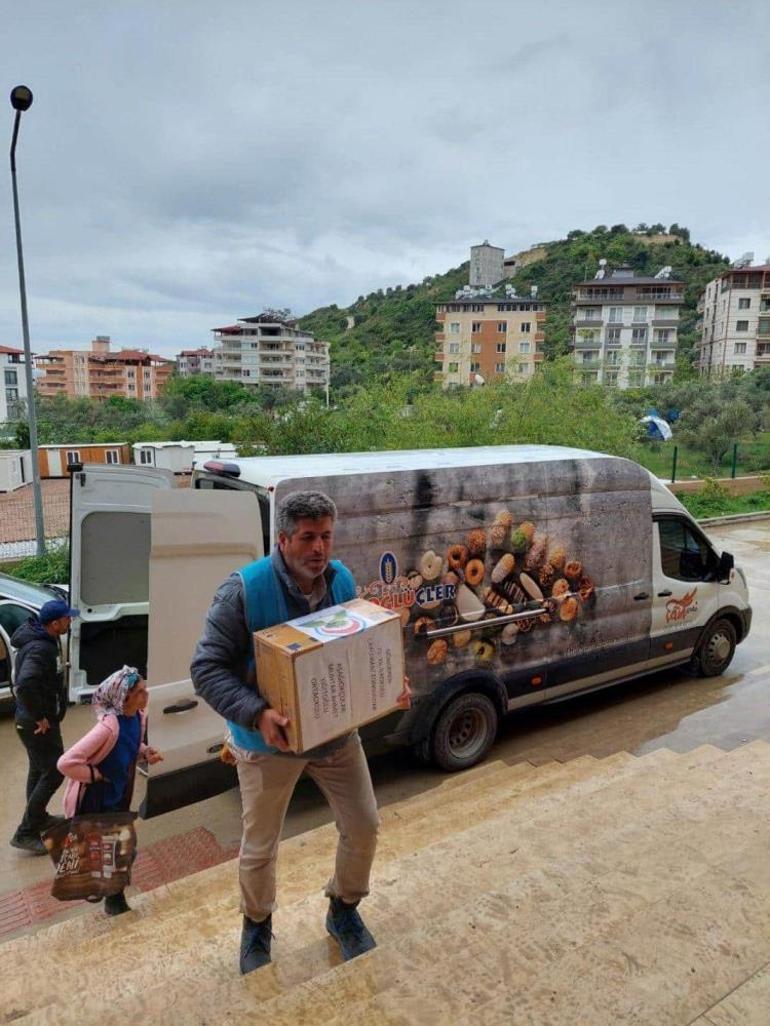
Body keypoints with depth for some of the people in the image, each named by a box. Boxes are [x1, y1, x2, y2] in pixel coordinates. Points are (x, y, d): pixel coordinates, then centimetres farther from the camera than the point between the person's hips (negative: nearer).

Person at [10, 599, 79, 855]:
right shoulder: (41, 649, -28)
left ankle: (38, 817, 40)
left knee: (39, 769, 23)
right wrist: (39, 716, -28)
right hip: (39, 724, -10)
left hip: (30, 720, 10)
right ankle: (25, 833, 6)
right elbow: (25, 685, -42)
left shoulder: (40, 639, 4)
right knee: (53, 773, -2)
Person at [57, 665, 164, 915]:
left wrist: (146, 753, -9)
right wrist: (95, 775, -23)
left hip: (118, 793, 7)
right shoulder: (108, 727, -36)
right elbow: (66, 763, -36)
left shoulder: (138, 716, -11)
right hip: (94, 798, -7)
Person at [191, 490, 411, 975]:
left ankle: (344, 911, 43)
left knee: (364, 828, 12)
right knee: (261, 848, 14)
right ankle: (257, 928, 46)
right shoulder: (244, 590, -24)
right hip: (271, 740, -4)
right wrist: (257, 714, -34)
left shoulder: (341, 580, -7)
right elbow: (207, 669, -21)